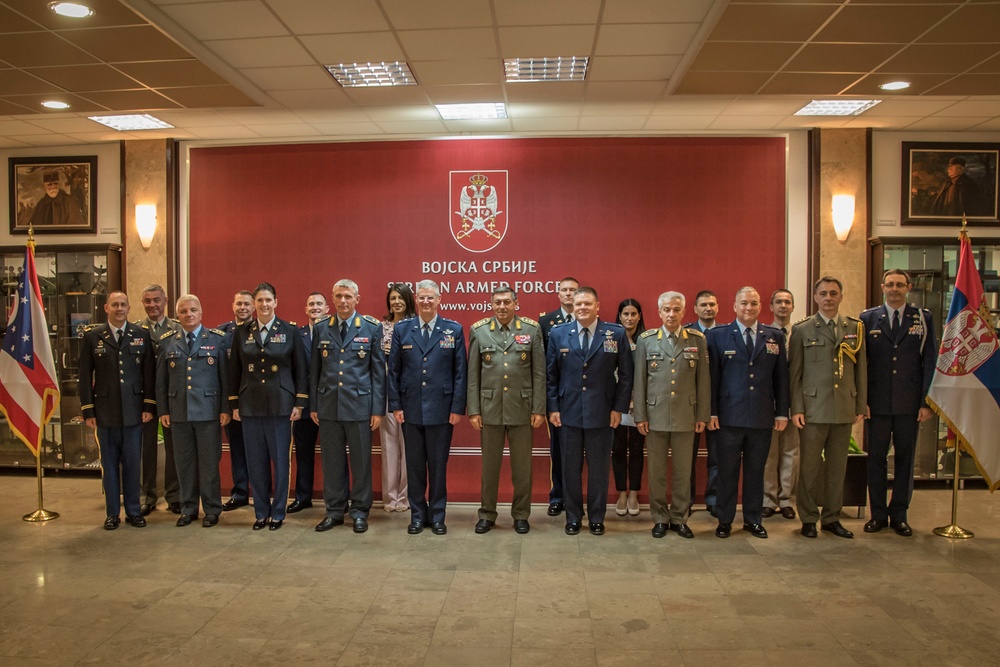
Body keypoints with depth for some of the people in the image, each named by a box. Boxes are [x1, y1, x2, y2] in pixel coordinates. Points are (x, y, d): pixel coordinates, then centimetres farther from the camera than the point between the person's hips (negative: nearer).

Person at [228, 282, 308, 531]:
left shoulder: (290, 331, 0)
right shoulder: (242, 332, 6)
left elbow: (300, 369, 0)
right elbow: (235, 370, 9)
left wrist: (299, 403, -5)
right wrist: (234, 404, 5)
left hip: (280, 405, -2)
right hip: (250, 405, 2)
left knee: (280, 460, 4)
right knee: (255, 461, 7)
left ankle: (278, 513, 16)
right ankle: (261, 512, 19)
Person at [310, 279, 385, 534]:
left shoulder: (372, 328, 0)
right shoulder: (321, 329, 7)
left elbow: (378, 370, -1)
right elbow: (315, 370, 10)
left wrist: (378, 409, -5)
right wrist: (313, 405, 7)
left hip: (359, 405, -2)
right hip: (328, 405, 2)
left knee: (361, 461, 6)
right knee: (331, 461, 10)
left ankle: (359, 512, 18)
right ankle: (334, 511, 22)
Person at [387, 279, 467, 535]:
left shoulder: (454, 330, 1)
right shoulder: (401, 329, 4)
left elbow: (460, 372, 0)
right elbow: (394, 370, 5)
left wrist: (458, 407, -5)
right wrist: (395, 405, 0)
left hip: (441, 409, -1)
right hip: (410, 409, 1)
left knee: (438, 465, 8)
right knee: (414, 464, 9)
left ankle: (438, 516, 20)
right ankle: (417, 514, 22)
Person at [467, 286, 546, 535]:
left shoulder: (532, 329, 0)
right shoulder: (479, 330, 3)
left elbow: (539, 373, 0)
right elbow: (473, 374, 3)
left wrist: (539, 409, -4)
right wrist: (473, 410, -1)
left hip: (521, 409, 0)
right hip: (490, 409, 1)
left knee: (522, 466, 8)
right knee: (490, 465, 10)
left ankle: (521, 515, 22)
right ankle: (487, 514, 23)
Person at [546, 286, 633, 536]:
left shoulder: (616, 333, -1)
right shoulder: (558, 334, 3)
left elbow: (625, 375, 1)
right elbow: (551, 375, 5)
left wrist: (619, 408, -4)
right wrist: (553, 408, -1)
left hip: (602, 413, -1)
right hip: (569, 412, 1)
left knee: (599, 469, 9)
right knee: (570, 468, 9)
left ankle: (597, 518, 24)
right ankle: (573, 517, 24)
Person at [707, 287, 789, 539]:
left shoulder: (775, 336, 9)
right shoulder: (718, 336, 2)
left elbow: (781, 377, 9)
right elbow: (712, 377, -1)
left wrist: (782, 412, 4)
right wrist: (711, 412, -6)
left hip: (763, 417, 2)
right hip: (729, 416, -2)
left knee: (756, 471, 11)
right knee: (727, 471, 5)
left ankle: (753, 519, 24)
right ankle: (725, 520, 17)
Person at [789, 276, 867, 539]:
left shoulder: (855, 328, 9)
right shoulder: (802, 330, 1)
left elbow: (861, 369, 11)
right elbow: (794, 373, 0)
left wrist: (861, 406, 7)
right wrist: (796, 408, -6)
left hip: (844, 409, 3)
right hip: (813, 409, -3)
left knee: (837, 467, 10)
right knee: (810, 466, 2)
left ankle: (831, 517, 22)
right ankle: (808, 519, 15)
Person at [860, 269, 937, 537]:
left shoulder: (923, 318, 5)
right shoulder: (867, 319, 4)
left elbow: (930, 362, 3)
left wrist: (926, 402, -4)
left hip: (909, 403, 0)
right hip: (877, 402, 0)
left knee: (905, 459, 8)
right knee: (876, 459, 6)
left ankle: (899, 515, 19)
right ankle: (878, 514, 17)